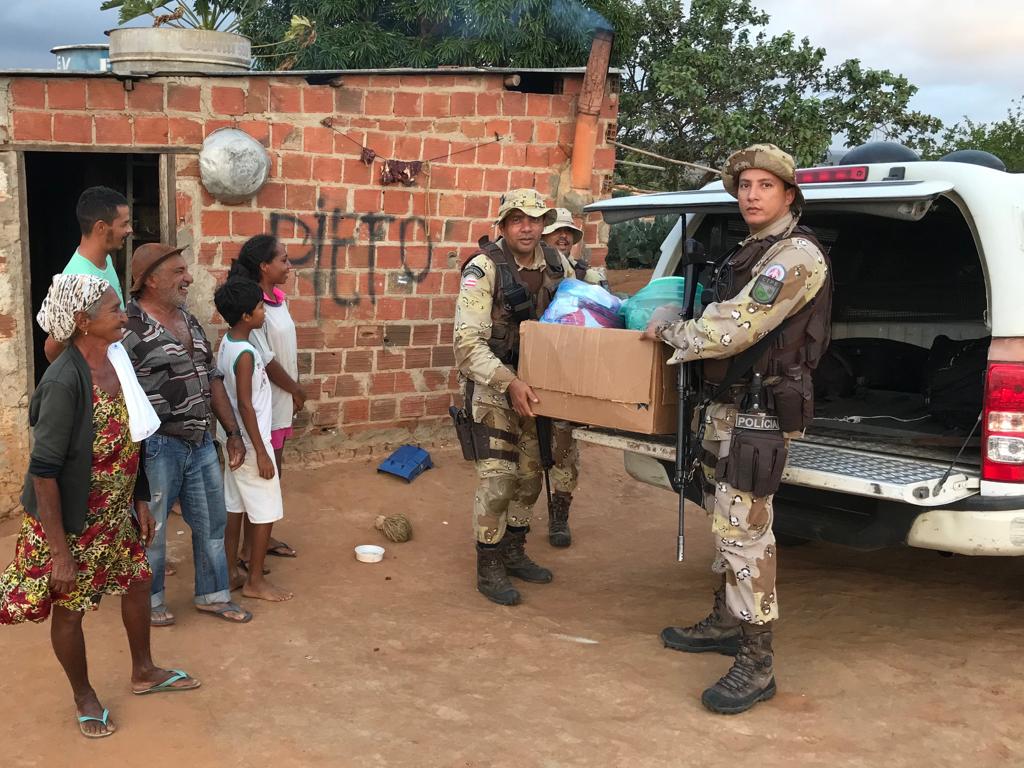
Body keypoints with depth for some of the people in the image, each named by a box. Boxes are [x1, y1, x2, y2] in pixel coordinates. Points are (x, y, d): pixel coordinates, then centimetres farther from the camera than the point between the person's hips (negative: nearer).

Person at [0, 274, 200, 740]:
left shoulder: (114, 363, -3)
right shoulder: (64, 382, -28)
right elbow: (44, 471, -26)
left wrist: (140, 501, 15)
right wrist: (60, 551, -24)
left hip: (115, 513, 8)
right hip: (73, 522, -8)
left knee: (138, 580, 22)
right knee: (70, 609, 12)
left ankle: (143, 672, 44)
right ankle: (84, 697, 34)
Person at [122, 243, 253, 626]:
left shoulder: (188, 320, 10)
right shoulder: (128, 326, -16)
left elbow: (212, 378, 15)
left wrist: (233, 432, 15)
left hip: (201, 443, 8)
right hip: (156, 447, -8)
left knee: (212, 521, 17)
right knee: (151, 529, 9)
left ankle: (212, 595, 33)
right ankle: (149, 599, 29)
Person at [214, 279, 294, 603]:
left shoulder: (227, 343, 4)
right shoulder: (245, 353, -23)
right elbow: (245, 405, -23)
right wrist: (261, 451, -19)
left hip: (235, 441, 9)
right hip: (250, 444, -9)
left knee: (234, 506, 16)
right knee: (266, 513, 2)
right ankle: (255, 582, 11)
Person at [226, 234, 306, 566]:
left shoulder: (277, 299, 7)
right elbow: (265, 360, -20)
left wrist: (295, 389, 4)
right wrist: (296, 390, -8)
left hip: (280, 404, 9)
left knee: (273, 472, 17)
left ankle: (264, 537, 31)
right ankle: (249, 548, 13)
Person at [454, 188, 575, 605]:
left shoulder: (556, 262, -1)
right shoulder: (484, 268, -18)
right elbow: (468, 341, -23)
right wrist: (509, 382, -32)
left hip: (535, 383, 6)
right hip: (493, 386, -6)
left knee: (529, 473, 14)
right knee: (497, 477, -8)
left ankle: (513, 551, 32)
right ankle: (488, 568, 7)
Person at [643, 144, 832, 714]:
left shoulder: (797, 256, -16)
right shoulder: (750, 253, 16)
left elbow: (733, 330, -23)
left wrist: (669, 331, -9)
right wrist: (677, 330, 9)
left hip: (761, 411, -10)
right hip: (728, 405, 10)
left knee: (745, 529, -10)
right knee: (726, 519, 18)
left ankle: (757, 663, -2)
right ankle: (728, 623, 33)